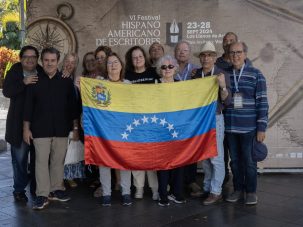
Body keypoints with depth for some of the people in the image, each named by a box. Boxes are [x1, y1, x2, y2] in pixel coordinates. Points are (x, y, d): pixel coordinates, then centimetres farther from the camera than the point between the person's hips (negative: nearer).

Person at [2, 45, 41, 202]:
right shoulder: (14, 72, -1)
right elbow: (6, 91, -14)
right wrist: (24, 83, -23)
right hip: (19, 123, -2)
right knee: (20, 158, 2)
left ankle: (36, 188, 24)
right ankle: (19, 190, 15)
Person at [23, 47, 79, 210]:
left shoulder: (66, 81, 3)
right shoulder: (35, 81, 2)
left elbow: (73, 105, 6)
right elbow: (28, 106, 2)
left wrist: (75, 127, 4)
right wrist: (26, 128, -1)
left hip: (61, 129, 1)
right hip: (40, 129, -1)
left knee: (58, 161, 8)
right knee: (41, 161, -2)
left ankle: (56, 190, 21)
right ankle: (42, 195, 4)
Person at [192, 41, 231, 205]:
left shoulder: (221, 75, -7)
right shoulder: (195, 75, 6)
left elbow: (227, 102, -12)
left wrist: (223, 86, -27)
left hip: (215, 119, -5)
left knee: (216, 157, -2)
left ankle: (216, 192, 7)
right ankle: (207, 188, 24)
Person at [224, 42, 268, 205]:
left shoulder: (255, 74, -3)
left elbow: (262, 102, -5)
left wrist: (261, 128, -8)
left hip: (249, 127, -3)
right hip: (230, 126, 3)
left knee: (249, 160, 5)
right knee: (235, 160, 12)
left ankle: (251, 191, 20)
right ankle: (238, 189, 26)